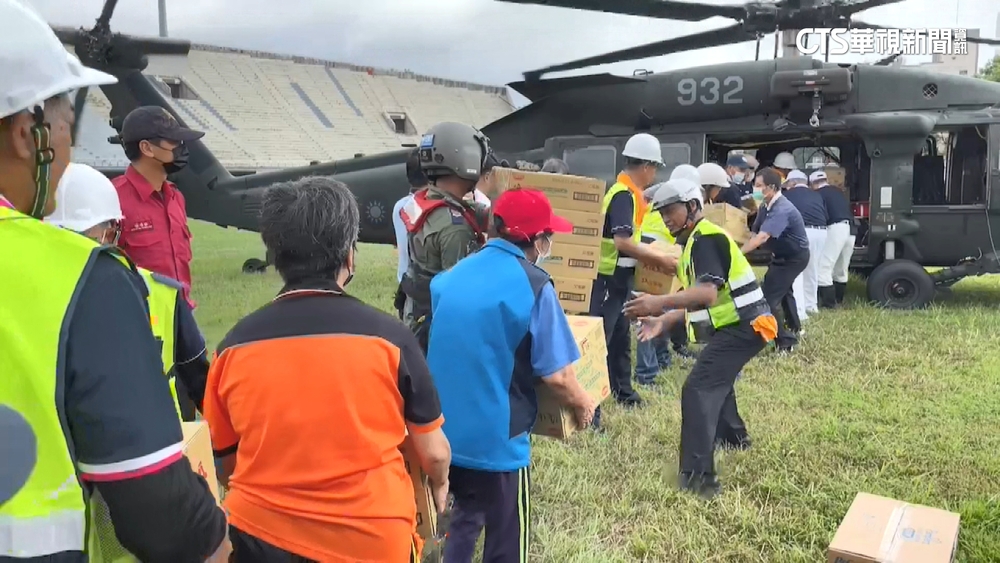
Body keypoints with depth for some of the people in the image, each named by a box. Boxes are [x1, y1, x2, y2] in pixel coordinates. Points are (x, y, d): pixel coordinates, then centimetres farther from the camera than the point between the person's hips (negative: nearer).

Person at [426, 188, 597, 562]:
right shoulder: (533, 285, -16)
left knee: (465, 517, 28)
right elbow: (556, 375, -16)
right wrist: (583, 404, 4)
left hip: (446, 431, 6)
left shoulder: (452, 276, 3)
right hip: (495, 437, -6)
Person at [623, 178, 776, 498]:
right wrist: (664, 321, 6)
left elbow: (708, 294, -32)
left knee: (698, 389, -19)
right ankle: (733, 435, 54)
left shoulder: (706, 238, -16)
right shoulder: (696, 241, 18)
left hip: (742, 326, -11)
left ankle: (698, 477, -21)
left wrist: (660, 303, -44)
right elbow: (698, 299, 18)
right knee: (714, 378, 32)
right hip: (737, 325, 11)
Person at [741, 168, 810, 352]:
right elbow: (754, 233, -6)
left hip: (794, 257, -11)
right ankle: (794, 328, 54)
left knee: (770, 296, -16)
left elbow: (762, 237, -43)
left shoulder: (782, 209, -33)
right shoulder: (766, 206, -4)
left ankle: (785, 342, -8)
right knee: (782, 290, 30)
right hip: (784, 255, 11)